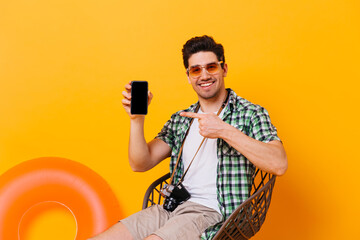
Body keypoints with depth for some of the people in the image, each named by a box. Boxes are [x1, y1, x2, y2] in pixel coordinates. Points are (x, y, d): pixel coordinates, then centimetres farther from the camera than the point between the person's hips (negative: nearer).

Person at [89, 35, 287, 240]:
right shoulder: (180, 120, 18)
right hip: (173, 209, 5)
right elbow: (140, 164, 13)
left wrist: (224, 130, -19)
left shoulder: (250, 113, 2)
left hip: (213, 213, -5)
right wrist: (137, 118, -2)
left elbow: (279, 164, -14)